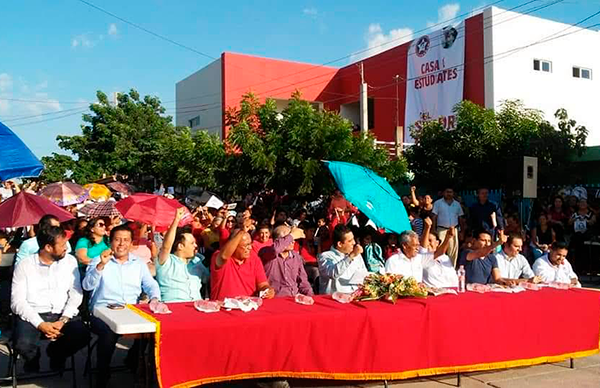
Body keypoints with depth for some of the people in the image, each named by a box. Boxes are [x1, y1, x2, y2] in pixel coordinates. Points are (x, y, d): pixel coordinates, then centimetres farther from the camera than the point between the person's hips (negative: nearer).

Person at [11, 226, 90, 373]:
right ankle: (33, 358, 9)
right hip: (32, 316, -2)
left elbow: (76, 294, 1)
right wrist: (40, 324, -20)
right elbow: (17, 301, -7)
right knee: (23, 344, -31)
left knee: (82, 336, -25)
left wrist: (62, 321, -15)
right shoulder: (24, 265, -1)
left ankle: (56, 353, 11)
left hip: (61, 315, 2)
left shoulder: (70, 261, 6)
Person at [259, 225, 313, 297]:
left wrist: (310, 297, 1)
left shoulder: (296, 256, 13)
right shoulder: (266, 252, -6)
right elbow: (275, 249, -31)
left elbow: (303, 282, 17)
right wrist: (292, 235, -18)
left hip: (295, 298, 6)